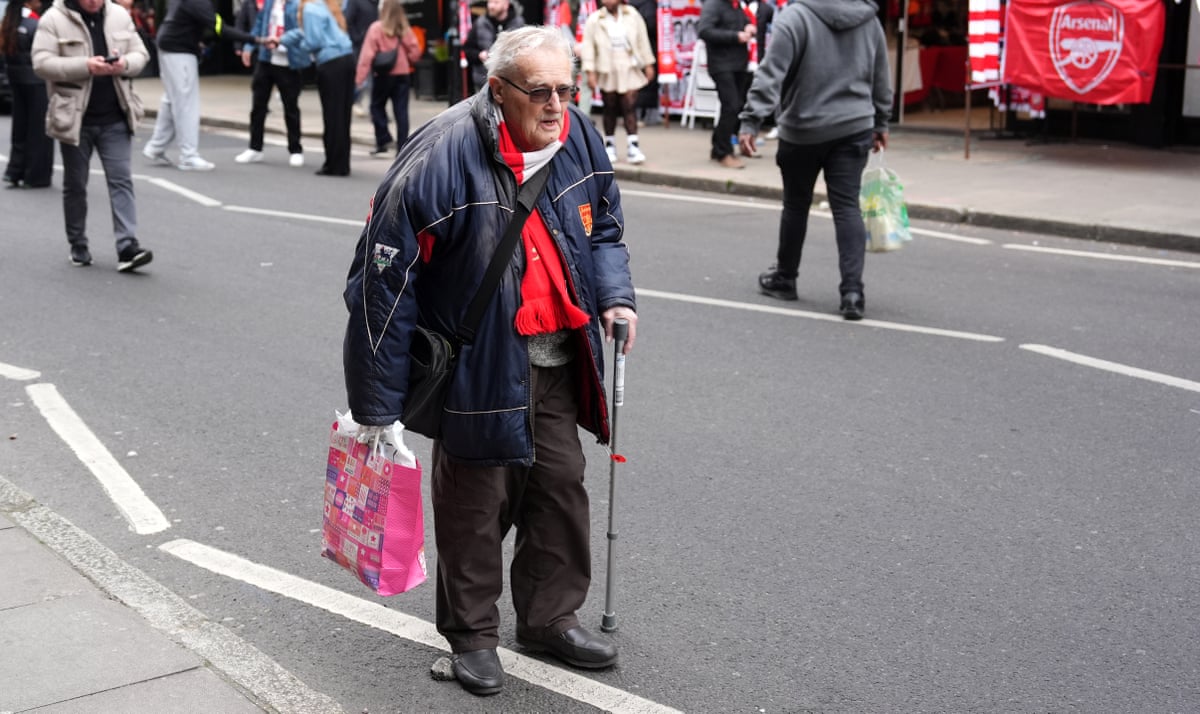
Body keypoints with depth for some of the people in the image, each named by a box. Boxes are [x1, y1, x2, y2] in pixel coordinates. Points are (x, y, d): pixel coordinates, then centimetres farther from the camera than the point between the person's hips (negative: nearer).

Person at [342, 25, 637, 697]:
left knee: (562, 482, 15)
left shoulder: (580, 138, -3)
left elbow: (604, 229, 17)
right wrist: (377, 404, -14)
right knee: (475, 501, 7)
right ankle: (472, 634, 27)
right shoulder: (443, 156, -22)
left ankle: (551, 617, 34)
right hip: (476, 363, -5)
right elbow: (384, 281, -17)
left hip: (557, 358, 6)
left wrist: (615, 295, -2)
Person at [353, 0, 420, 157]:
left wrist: (359, 78, -12)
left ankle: (383, 140, 2)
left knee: (377, 106, 15)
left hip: (384, 75, -3)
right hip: (403, 74, 3)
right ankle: (402, 148, 1)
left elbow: (367, 54, -12)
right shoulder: (405, 29, 2)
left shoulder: (377, 28, -8)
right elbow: (415, 51, 3)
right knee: (401, 111, 5)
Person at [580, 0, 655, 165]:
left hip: (629, 70, 0)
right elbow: (588, 46, -4)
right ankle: (609, 145, 20)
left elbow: (642, 41, 5)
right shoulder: (594, 20, -3)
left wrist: (648, 64, 6)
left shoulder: (633, 16, 1)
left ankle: (632, 146, -9)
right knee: (610, 109, 8)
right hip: (607, 72, 0)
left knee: (630, 107, -7)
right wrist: (590, 71, -10)